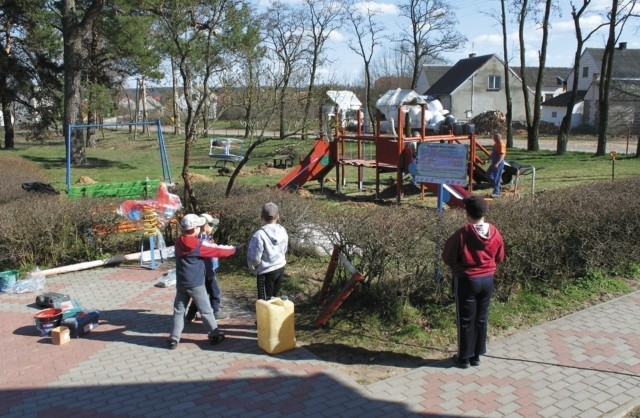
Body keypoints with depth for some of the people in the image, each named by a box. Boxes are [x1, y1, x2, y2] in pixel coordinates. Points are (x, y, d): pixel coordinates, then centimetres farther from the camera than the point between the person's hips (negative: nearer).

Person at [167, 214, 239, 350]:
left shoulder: (178, 242, 2)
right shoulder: (199, 245, -17)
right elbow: (218, 251, -8)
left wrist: (210, 245, 8)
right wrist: (233, 249, 5)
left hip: (181, 283, 5)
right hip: (196, 284, -5)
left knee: (178, 310, 10)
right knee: (206, 310, 7)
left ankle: (173, 339, 9)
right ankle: (215, 335, 17)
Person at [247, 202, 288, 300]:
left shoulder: (260, 234, -24)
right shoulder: (283, 231, -4)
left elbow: (255, 257, -20)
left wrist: (253, 267, 0)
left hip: (266, 271, -6)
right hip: (280, 268, 6)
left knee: (265, 301, 5)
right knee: (274, 297, 20)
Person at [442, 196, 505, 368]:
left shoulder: (462, 234, -19)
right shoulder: (495, 233, -5)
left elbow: (447, 258, -10)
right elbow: (500, 257, 9)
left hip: (466, 281, -4)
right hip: (487, 280, 4)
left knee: (465, 320, 7)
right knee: (481, 319, 15)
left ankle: (464, 357, 15)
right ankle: (476, 355, 24)